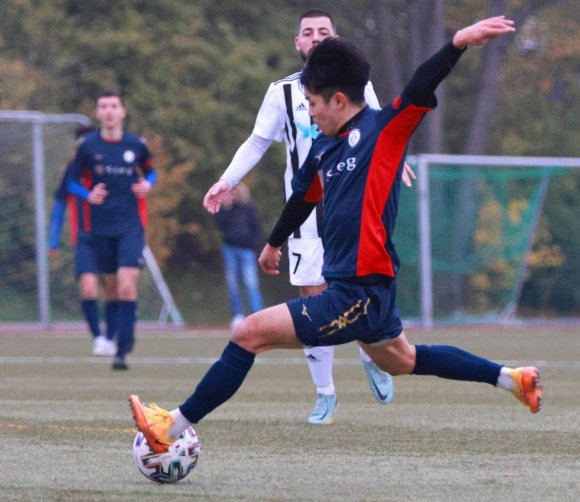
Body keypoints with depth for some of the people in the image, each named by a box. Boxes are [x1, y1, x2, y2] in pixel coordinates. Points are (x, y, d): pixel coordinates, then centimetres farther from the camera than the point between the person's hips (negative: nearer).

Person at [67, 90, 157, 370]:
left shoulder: (137, 145, 1)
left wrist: (148, 184, -4)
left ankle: (122, 350, -13)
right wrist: (88, 195, -13)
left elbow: (150, 171, 19)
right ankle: (126, 335, 31)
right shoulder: (86, 145, 0)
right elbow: (72, 182, 7)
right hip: (99, 227, 1)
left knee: (127, 284, -15)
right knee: (112, 283, 7)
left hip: (131, 224, -1)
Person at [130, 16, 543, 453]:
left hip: (361, 293, -10)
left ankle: (173, 428, -7)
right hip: (363, 289, 10)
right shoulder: (324, 148, 11)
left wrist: (458, 43, -44)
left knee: (250, 333, -12)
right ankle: (511, 378, 39)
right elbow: (303, 198, 28)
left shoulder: (384, 129, -12)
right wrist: (274, 244, 43)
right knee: (402, 361, 29)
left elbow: (420, 88, -27)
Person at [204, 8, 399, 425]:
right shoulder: (283, 92, 5)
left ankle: (373, 357, 22)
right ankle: (325, 394, 8)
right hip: (306, 213, 1)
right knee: (314, 299, -4)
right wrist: (227, 181, -3)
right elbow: (257, 142, 10)